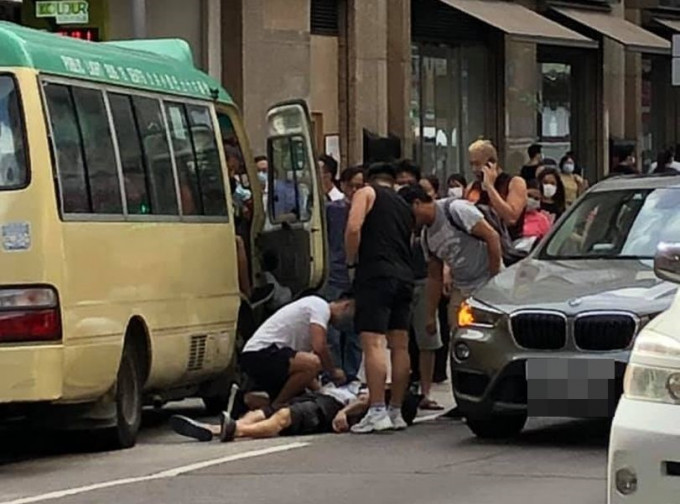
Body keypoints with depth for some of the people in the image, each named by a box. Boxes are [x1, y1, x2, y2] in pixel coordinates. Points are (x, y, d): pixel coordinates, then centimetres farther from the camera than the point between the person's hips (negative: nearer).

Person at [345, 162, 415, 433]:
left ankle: (377, 411, -20)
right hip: (404, 276, 7)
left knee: (372, 342, -11)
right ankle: (396, 411, 9)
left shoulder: (367, 194, 6)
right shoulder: (405, 206, 25)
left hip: (375, 274, -7)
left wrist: (352, 261, 2)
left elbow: (354, 228, -9)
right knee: (400, 345, 7)